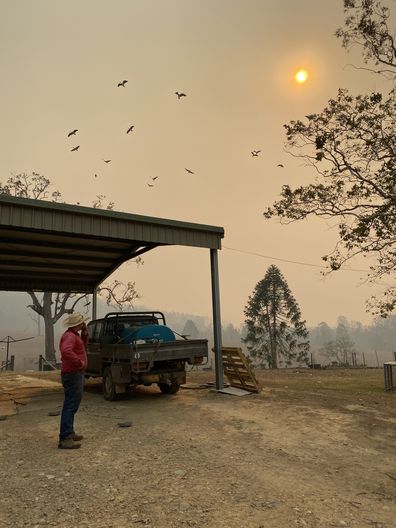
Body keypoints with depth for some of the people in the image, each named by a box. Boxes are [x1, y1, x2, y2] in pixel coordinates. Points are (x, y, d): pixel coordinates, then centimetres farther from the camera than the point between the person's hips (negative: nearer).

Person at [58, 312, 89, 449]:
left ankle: (69, 433, 30)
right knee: (70, 406, -9)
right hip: (73, 375, -11)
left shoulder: (74, 335, 14)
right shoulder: (69, 336, -19)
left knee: (73, 405, 19)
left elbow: (82, 345, 24)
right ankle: (65, 439, -7)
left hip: (76, 374, 11)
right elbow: (66, 351, -36)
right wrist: (79, 362, -26)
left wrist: (84, 333, 10)